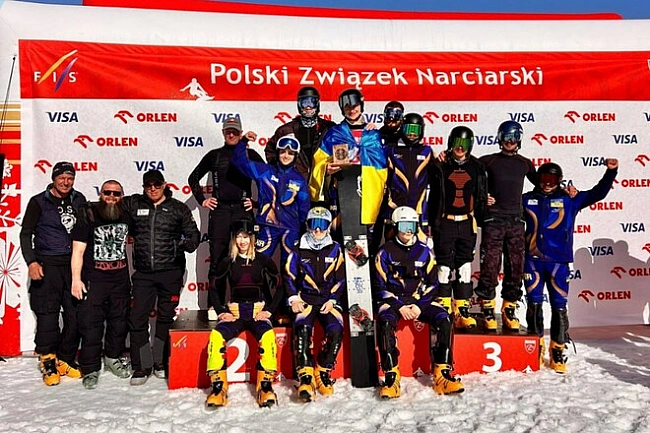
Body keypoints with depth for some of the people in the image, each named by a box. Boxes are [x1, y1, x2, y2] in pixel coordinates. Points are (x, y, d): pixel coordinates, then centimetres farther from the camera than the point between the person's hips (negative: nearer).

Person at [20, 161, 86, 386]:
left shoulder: (79, 200, 9)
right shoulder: (39, 202, 0)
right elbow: (26, 233, 1)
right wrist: (31, 262, -10)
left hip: (74, 265, 4)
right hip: (47, 266, -3)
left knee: (75, 314, 4)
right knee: (48, 315, -4)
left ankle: (66, 360, 18)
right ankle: (48, 363, 9)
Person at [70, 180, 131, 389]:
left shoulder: (127, 215, 1)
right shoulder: (88, 215, -9)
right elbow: (78, 250, -9)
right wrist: (76, 279, -13)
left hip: (121, 278, 4)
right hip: (93, 279, -4)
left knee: (119, 321, 14)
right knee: (91, 324, -1)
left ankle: (113, 358, 34)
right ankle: (90, 369, 11)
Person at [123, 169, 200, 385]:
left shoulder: (178, 208, 5)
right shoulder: (134, 204, 7)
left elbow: (193, 233, 7)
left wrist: (187, 243, -11)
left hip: (171, 272, -1)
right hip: (143, 273, 1)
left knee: (166, 317, 8)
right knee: (137, 318, -2)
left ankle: (161, 361, 22)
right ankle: (142, 365, 10)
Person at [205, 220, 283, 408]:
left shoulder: (263, 261, 5)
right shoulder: (227, 263, 8)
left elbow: (280, 286, 9)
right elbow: (215, 289, 17)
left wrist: (269, 310, -1)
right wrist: (222, 311, 4)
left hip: (258, 312, -1)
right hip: (234, 313, 1)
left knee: (267, 335, -33)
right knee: (216, 335, -29)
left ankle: (266, 386, -25)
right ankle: (218, 387, -21)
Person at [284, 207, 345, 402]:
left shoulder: (335, 249, 10)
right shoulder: (299, 250, 9)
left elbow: (341, 278, 9)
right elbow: (288, 276, 9)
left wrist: (332, 300, -2)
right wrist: (294, 299, -4)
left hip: (329, 300, 1)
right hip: (305, 299, 0)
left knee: (336, 330, -27)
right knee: (302, 328, -31)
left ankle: (322, 371, -7)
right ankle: (305, 376, -27)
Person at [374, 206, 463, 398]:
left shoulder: (424, 251, 9)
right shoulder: (386, 252, 1)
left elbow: (432, 283, 8)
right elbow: (380, 286, -1)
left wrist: (419, 305, -7)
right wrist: (399, 307, -13)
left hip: (419, 300, 3)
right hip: (393, 300, -2)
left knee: (443, 319, -24)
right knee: (385, 322, -34)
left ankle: (442, 375, -18)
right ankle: (391, 377, -29)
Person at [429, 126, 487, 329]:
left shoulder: (477, 168, 8)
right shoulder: (441, 167, 0)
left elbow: (481, 197, 12)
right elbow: (434, 197, 1)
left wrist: (481, 222, 8)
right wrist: (433, 224, -1)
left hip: (467, 223, 2)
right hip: (445, 223, -2)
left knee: (465, 267, 6)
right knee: (444, 266, 1)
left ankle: (462, 310, 12)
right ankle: (445, 310, 10)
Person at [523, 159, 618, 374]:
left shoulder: (568, 200, 7)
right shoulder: (527, 200, 7)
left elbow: (597, 193, 6)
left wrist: (611, 172, -4)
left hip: (558, 262, 0)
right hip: (533, 260, 1)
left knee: (559, 306, 1)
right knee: (534, 304, 6)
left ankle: (558, 351, 13)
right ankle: (536, 347, 21)